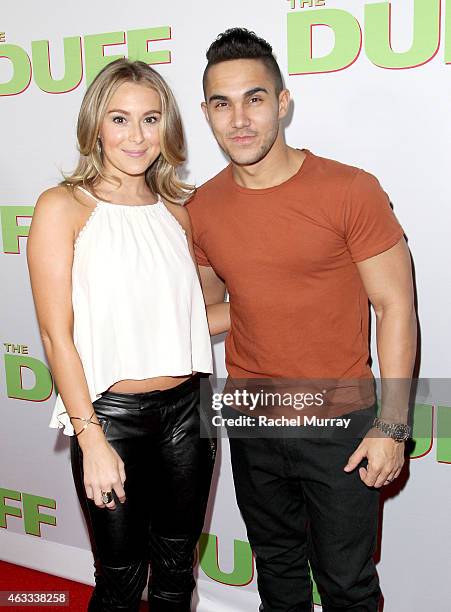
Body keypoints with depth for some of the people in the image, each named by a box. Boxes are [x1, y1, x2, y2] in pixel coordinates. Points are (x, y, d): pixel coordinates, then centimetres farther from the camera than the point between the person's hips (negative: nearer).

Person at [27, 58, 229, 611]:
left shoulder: (175, 210, 7)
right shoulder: (64, 207, -8)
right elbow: (57, 335, -12)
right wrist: (91, 438, -16)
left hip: (184, 410, 5)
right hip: (113, 415, -4)